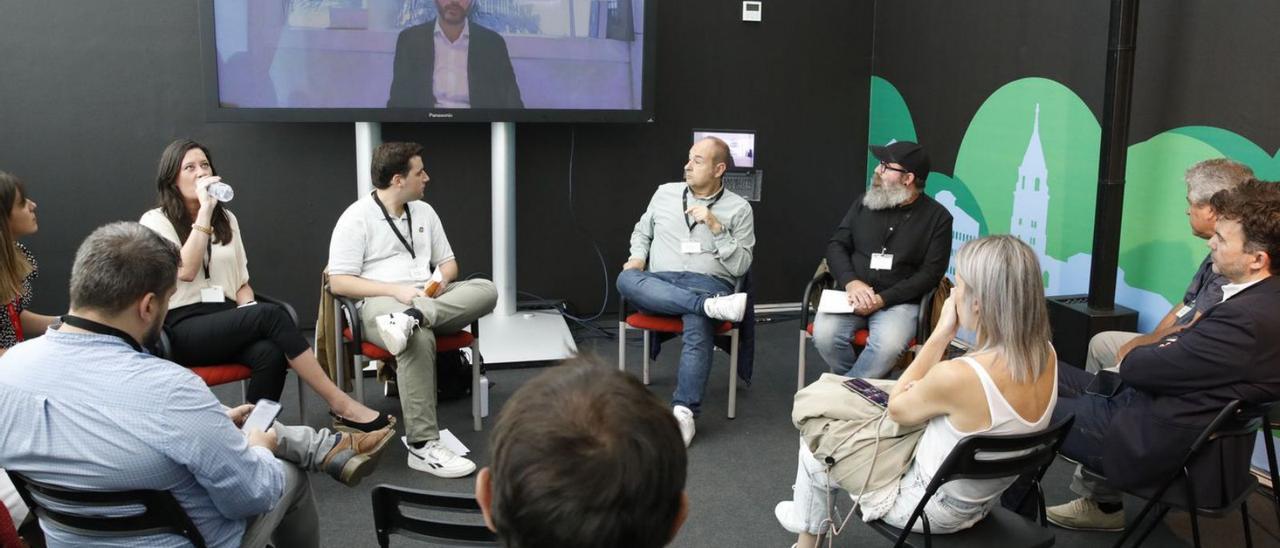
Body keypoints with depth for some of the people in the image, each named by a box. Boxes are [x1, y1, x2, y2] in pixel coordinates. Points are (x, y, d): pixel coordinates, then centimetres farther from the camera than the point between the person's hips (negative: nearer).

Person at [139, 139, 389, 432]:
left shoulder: (226, 218, 17)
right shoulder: (155, 221, 1)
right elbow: (186, 271, -16)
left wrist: (248, 311, -5)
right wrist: (204, 210, -15)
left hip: (226, 321, 5)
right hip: (182, 329, -5)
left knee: (270, 354, -33)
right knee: (270, 314, -31)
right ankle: (340, 405, -29)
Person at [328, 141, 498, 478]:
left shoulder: (424, 212, 16)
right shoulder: (356, 218, -2)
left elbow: (448, 262, 23)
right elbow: (339, 283, -7)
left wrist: (440, 280, -3)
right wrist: (396, 290, -17)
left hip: (431, 298, 6)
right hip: (380, 302, -6)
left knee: (486, 289, -21)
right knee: (420, 337, -40)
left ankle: (411, 318, -40)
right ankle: (422, 446, -36)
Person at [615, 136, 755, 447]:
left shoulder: (739, 208, 7)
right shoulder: (665, 193, 17)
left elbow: (740, 266, 1)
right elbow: (641, 232, 28)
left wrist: (715, 227, -9)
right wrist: (638, 256, 6)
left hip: (709, 284, -3)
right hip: (660, 283, 3)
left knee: (698, 327, -37)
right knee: (627, 279, -32)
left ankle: (683, 411, -41)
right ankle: (711, 306, -37)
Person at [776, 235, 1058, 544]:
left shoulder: (956, 376, -36)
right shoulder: (1045, 354, -14)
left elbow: (896, 409, -15)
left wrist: (941, 334, -16)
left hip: (936, 509, -7)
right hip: (985, 500, 7)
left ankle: (809, 534, 45)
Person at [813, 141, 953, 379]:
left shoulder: (937, 217, 0)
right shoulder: (865, 202, 10)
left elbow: (930, 273, -5)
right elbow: (836, 244, 10)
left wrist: (882, 299, -16)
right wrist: (851, 282, -11)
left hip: (899, 302, -3)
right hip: (854, 296, 3)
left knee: (888, 345, -34)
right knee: (824, 334, -27)